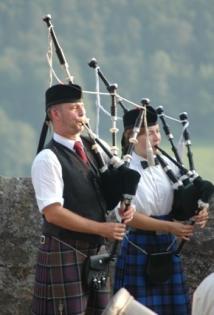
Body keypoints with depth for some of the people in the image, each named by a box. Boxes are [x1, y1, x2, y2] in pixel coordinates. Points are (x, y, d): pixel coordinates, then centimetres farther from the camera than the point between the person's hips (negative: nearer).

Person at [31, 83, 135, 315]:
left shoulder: (94, 148, 10)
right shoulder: (47, 159, -13)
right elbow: (52, 213, -20)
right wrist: (102, 229, -19)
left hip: (95, 251, 7)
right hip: (64, 253, -7)